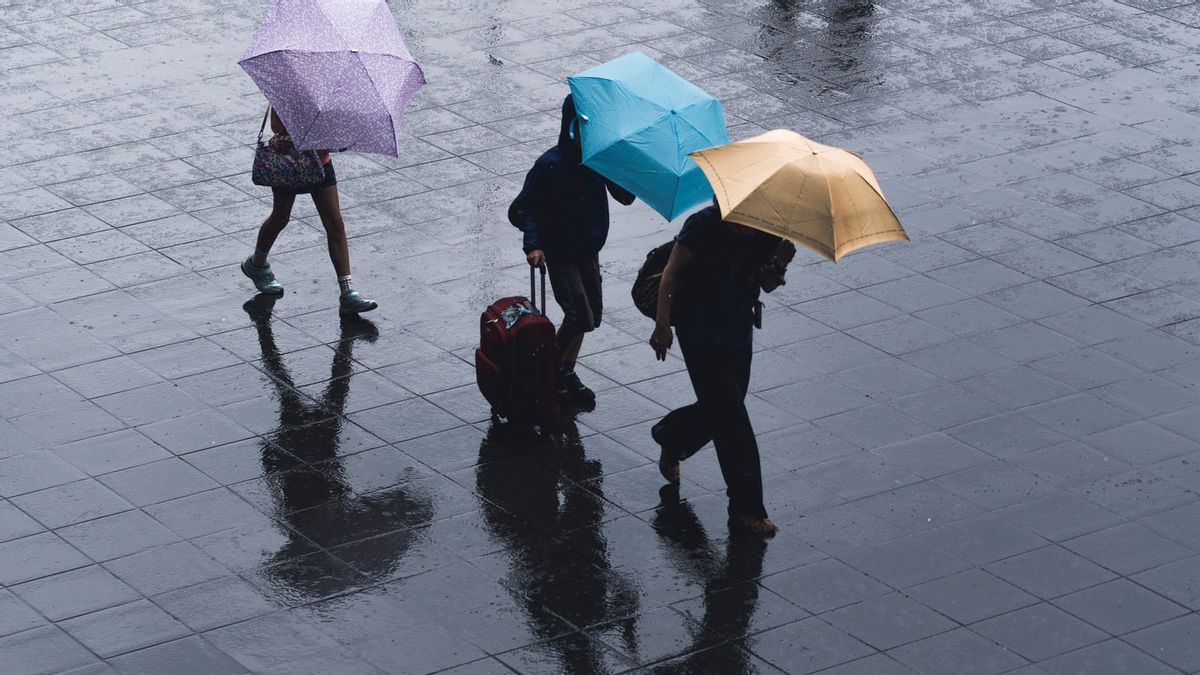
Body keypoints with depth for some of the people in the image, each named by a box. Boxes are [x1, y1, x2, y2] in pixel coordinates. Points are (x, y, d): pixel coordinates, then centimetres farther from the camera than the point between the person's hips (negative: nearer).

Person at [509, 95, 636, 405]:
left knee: (591, 315, 13)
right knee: (579, 316, -14)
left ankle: (566, 372, 30)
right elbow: (521, 210, -14)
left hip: (588, 249, 6)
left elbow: (625, 197, -2)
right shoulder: (550, 165, -19)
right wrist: (533, 245, -27)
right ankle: (553, 370, 6)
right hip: (559, 252, -6)